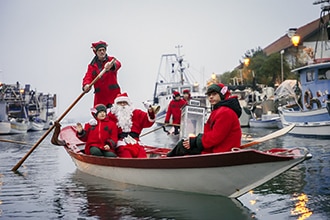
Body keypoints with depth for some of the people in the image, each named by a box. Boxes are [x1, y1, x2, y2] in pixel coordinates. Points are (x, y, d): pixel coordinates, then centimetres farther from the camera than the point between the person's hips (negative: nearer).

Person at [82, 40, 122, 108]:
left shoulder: (111, 60, 6)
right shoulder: (92, 65, 11)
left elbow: (118, 64, -18)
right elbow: (88, 77, -3)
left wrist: (111, 65, -43)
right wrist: (86, 85, -27)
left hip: (113, 94, -2)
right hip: (100, 96, 2)